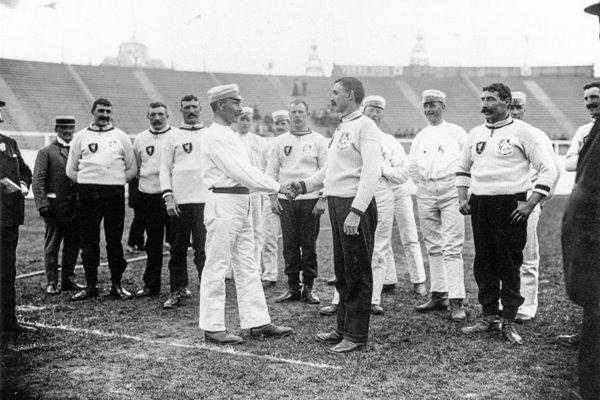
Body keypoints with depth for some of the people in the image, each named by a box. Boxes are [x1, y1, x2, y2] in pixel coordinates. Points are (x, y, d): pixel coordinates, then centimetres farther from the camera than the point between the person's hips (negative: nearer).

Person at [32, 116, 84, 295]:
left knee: (73, 246, 10)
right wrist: (42, 204, -15)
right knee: (52, 246, 4)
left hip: (75, 207, 4)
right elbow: (38, 180, -5)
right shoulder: (46, 152, 1)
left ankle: (68, 279, 22)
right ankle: (51, 282, 12)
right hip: (55, 206, -4)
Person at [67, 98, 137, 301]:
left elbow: (132, 169, 11)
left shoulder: (121, 136, 10)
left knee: (114, 240, 2)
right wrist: (86, 182, 2)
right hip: (88, 194, 1)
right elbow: (71, 170, 11)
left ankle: (117, 285, 9)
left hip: (115, 193, 0)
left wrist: (117, 181, 2)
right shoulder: (81, 136, 10)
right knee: (89, 241, 3)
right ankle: (90, 285, 11)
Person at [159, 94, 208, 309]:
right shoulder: (172, 136, 9)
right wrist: (168, 196, -5)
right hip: (179, 201, 1)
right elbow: (164, 169, 6)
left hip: (205, 199, -1)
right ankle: (177, 290, 16)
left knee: (204, 249, -5)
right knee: (178, 249, 7)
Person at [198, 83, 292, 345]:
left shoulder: (231, 135, 18)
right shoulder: (215, 136, -13)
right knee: (217, 266, -2)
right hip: (224, 203, -10)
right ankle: (212, 328, 6)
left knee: (247, 266, 11)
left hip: (242, 204, 10)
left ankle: (257, 322, 18)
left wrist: (275, 187, 7)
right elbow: (238, 172, -19)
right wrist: (276, 187, -17)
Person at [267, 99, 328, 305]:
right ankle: (293, 287, 12)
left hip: (310, 200, -2)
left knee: (309, 245, 2)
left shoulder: (318, 140, 4)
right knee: (290, 245, 4)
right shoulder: (280, 141, 10)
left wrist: (323, 198, -7)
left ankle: (309, 287, 11)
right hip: (285, 200, 2)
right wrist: (273, 197, 2)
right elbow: (272, 170, 11)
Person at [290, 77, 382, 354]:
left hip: (356, 206, -9)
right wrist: (305, 185, 13)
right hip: (336, 203, 9)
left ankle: (356, 336, 8)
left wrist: (356, 211, -25)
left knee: (358, 273, -1)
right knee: (342, 271, 16)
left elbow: (371, 172, -19)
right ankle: (343, 328, 27)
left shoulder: (365, 127, -10)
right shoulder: (341, 128, 18)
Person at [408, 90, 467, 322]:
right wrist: (423, 184, 14)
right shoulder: (420, 136, 13)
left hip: (450, 191, -5)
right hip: (425, 192, 5)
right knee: (432, 246, 10)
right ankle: (438, 295, 19)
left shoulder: (456, 132, 0)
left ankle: (456, 301, -9)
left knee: (452, 247, -9)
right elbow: (412, 166, 22)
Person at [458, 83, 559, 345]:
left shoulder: (524, 132, -5)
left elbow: (549, 170, -8)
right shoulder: (476, 134, 13)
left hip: (510, 205, -5)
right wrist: (462, 198, 10)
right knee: (483, 264, 10)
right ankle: (489, 317, 21)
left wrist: (530, 204, -14)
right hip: (479, 204, 6)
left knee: (510, 265, 1)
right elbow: (463, 169, 23)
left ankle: (509, 322, 11)